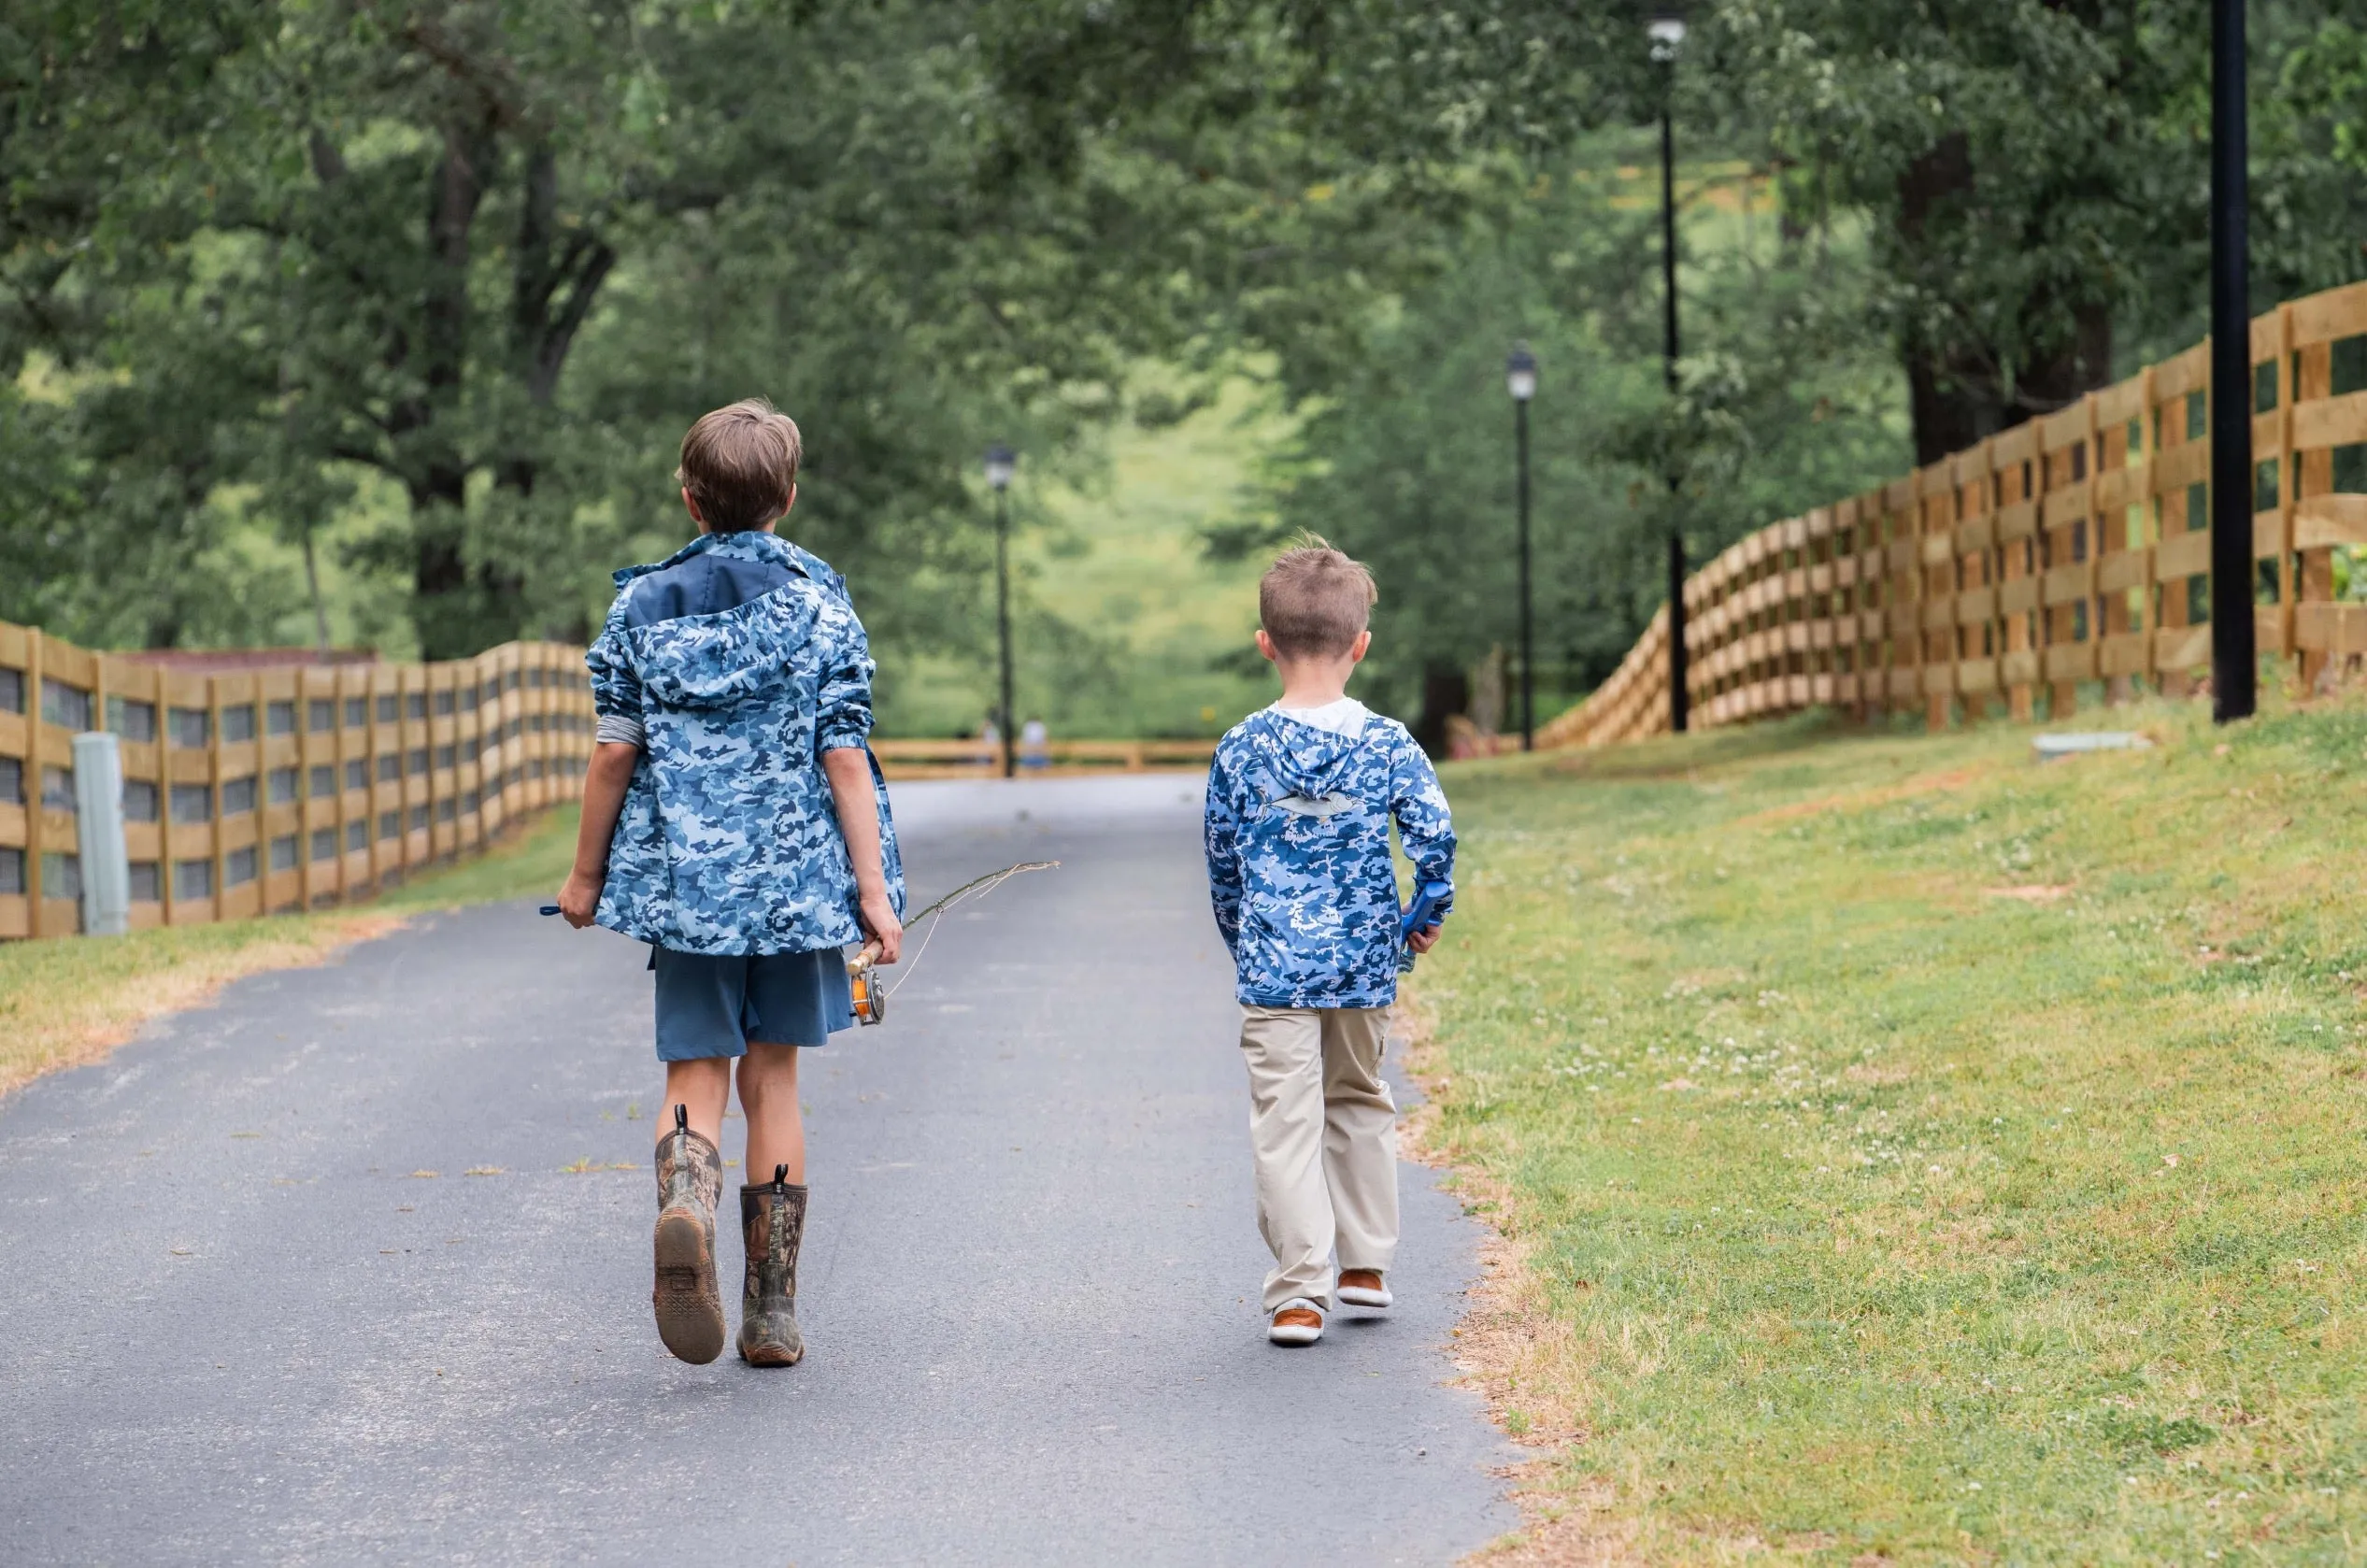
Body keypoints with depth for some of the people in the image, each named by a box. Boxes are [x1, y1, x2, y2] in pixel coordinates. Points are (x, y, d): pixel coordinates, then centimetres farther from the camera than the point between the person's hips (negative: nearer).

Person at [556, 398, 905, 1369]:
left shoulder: (642, 607, 0)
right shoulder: (819, 607, -3)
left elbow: (615, 753, 1)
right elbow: (845, 758, -6)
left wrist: (586, 873, 12)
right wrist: (873, 890, -3)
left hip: (683, 881, 0)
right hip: (795, 879, 0)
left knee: (696, 1074, 6)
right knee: (772, 1076, 11)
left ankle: (685, 1204, -28)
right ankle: (773, 1313, 12)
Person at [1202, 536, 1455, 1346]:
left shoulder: (1241, 749, -2)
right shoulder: (1388, 746, -5)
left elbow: (1222, 861, 5)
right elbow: (1435, 838, -9)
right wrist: (1426, 920, 9)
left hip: (1272, 971, -1)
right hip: (1362, 967, 1)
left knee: (1285, 1121, 0)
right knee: (1359, 1102, 20)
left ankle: (1299, 1291, -5)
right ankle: (1366, 1263, 27)